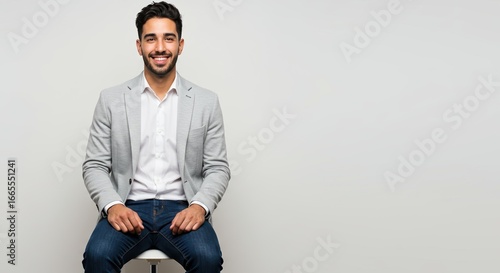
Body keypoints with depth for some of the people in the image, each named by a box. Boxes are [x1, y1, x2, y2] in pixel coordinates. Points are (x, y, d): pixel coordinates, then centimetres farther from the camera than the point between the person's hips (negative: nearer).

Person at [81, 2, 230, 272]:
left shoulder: (206, 102, 6)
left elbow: (218, 168, 6)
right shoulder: (111, 99, 5)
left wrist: (200, 205, -14)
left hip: (182, 210, 0)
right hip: (128, 209, 0)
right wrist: (112, 205, -14)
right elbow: (95, 166, 5)